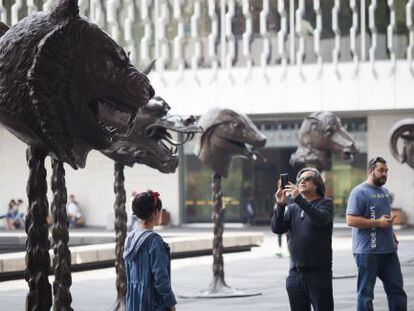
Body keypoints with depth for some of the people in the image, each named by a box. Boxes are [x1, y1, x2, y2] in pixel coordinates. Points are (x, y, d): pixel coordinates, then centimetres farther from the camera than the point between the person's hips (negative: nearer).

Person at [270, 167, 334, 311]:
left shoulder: (325, 203, 2)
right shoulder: (292, 208, 14)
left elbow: (320, 219, -20)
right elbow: (277, 228, 2)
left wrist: (298, 199, -25)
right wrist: (280, 204, -12)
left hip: (318, 272, -5)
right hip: (295, 272, 5)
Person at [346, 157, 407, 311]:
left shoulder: (384, 191, 16)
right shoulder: (360, 192, -11)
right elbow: (351, 220, -19)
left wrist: (392, 235, 17)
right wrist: (378, 223, -21)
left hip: (388, 250, 8)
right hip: (367, 251, -8)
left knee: (396, 288, 10)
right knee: (366, 293, 0)